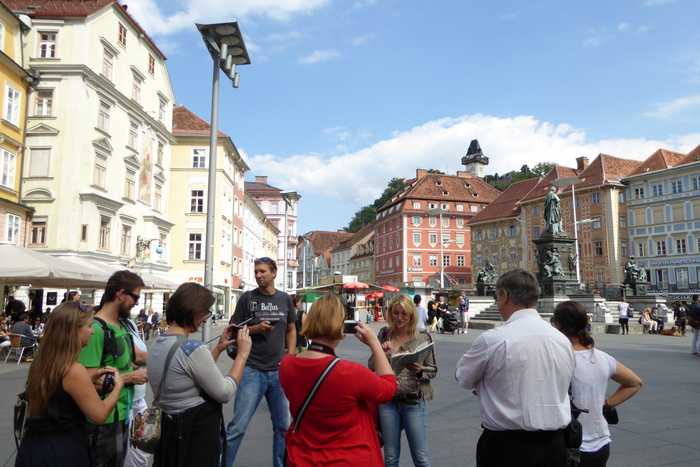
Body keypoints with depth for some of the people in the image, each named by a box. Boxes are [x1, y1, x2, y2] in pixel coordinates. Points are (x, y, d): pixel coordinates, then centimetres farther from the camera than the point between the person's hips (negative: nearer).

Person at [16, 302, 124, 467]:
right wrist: (118, 385, -5)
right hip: (62, 454, -8)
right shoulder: (74, 371, -25)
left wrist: (90, 379, 9)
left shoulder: (40, 363, 1)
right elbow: (100, 415, -19)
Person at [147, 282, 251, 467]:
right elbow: (225, 393, -18)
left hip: (168, 428, 9)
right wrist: (243, 353, -9)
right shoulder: (193, 348, -23)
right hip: (197, 433, -9)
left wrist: (219, 349, 13)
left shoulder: (156, 345, 4)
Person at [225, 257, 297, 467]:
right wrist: (256, 328, -16)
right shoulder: (247, 298, -2)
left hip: (279, 371, 3)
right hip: (252, 370, -3)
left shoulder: (285, 299, 6)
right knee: (237, 427, -2)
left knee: (283, 426, 11)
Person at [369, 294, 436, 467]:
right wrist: (380, 353, -15)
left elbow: (433, 369, 0)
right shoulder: (384, 334, 1)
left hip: (414, 402, -2)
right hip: (388, 401, 2)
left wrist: (420, 371, -20)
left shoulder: (423, 337, -5)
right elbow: (371, 366, 4)